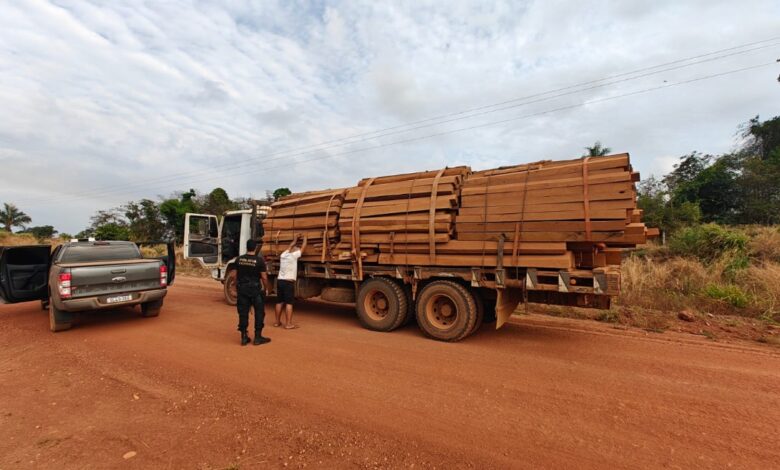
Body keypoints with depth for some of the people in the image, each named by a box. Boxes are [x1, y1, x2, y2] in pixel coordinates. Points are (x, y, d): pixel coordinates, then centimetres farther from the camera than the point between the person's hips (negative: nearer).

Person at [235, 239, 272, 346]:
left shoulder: (239, 259, 1)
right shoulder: (259, 260, -12)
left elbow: (236, 276, 8)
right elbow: (264, 277, -10)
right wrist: (267, 288, 6)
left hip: (242, 289, 4)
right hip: (254, 289, -4)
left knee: (243, 313, 10)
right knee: (259, 313, 8)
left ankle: (244, 337, 16)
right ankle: (258, 337, 12)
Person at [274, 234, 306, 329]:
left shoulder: (283, 255, 11)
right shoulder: (294, 255, -7)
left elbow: (290, 246, 28)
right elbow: (303, 248, 6)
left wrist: (295, 240, 43)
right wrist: (305, 239, 22)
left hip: (279, 281, 7)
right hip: (288, 282, -7)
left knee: (279, 302, 12)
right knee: (289, 303, -4)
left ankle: (277, 322, 20)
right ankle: (288, 324, -2)